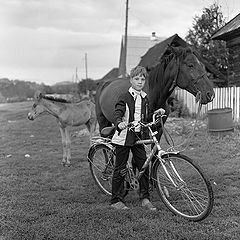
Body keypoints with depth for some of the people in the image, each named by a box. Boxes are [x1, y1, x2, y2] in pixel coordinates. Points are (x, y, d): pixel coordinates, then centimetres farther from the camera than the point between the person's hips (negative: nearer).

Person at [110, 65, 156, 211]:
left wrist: (146, 134, 13)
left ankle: (145, 198, 16)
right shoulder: (125, 97, -8)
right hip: (124, 138, -5)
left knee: (144, 166, 3)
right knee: (120, 169, 2)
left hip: (138, 138, 5)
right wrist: (119, 123, -41)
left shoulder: (145, 98, 11)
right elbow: (118, 112, -22)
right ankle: (116, 200, 12)